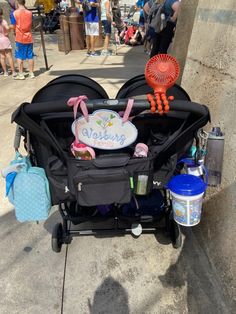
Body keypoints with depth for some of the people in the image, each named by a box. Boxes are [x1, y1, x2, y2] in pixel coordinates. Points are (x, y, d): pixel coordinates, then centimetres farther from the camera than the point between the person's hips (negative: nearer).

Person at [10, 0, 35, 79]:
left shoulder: (15, 13, -7)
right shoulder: (29, 13, 4)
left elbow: (13, 26, -4)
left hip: (20, 38, -3)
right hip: (29, 37, 3)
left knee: (19, 56, 4)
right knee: (30, 56, 7)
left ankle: (21, 74, 4)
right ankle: (31, 73, 11)